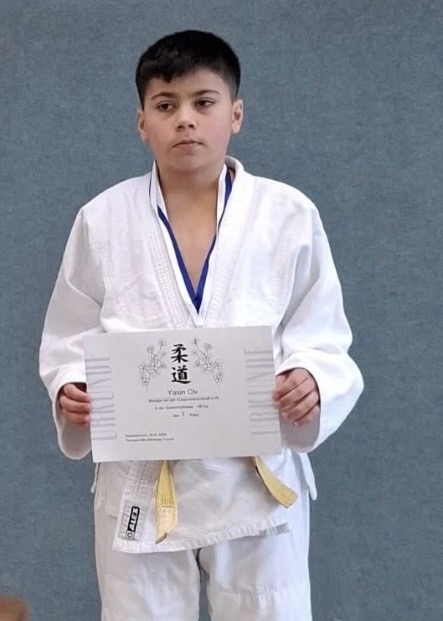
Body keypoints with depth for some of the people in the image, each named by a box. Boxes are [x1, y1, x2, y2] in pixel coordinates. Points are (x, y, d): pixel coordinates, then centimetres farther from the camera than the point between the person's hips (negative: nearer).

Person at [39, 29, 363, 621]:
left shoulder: (289, 215, -5)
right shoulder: (103, 220, -2)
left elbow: (324, 341, 0)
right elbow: (71, 343, 5)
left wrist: (311, 385, -21)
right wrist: (71, 393, -15)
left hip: (260, 482, 0)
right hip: (139, 484, 1)